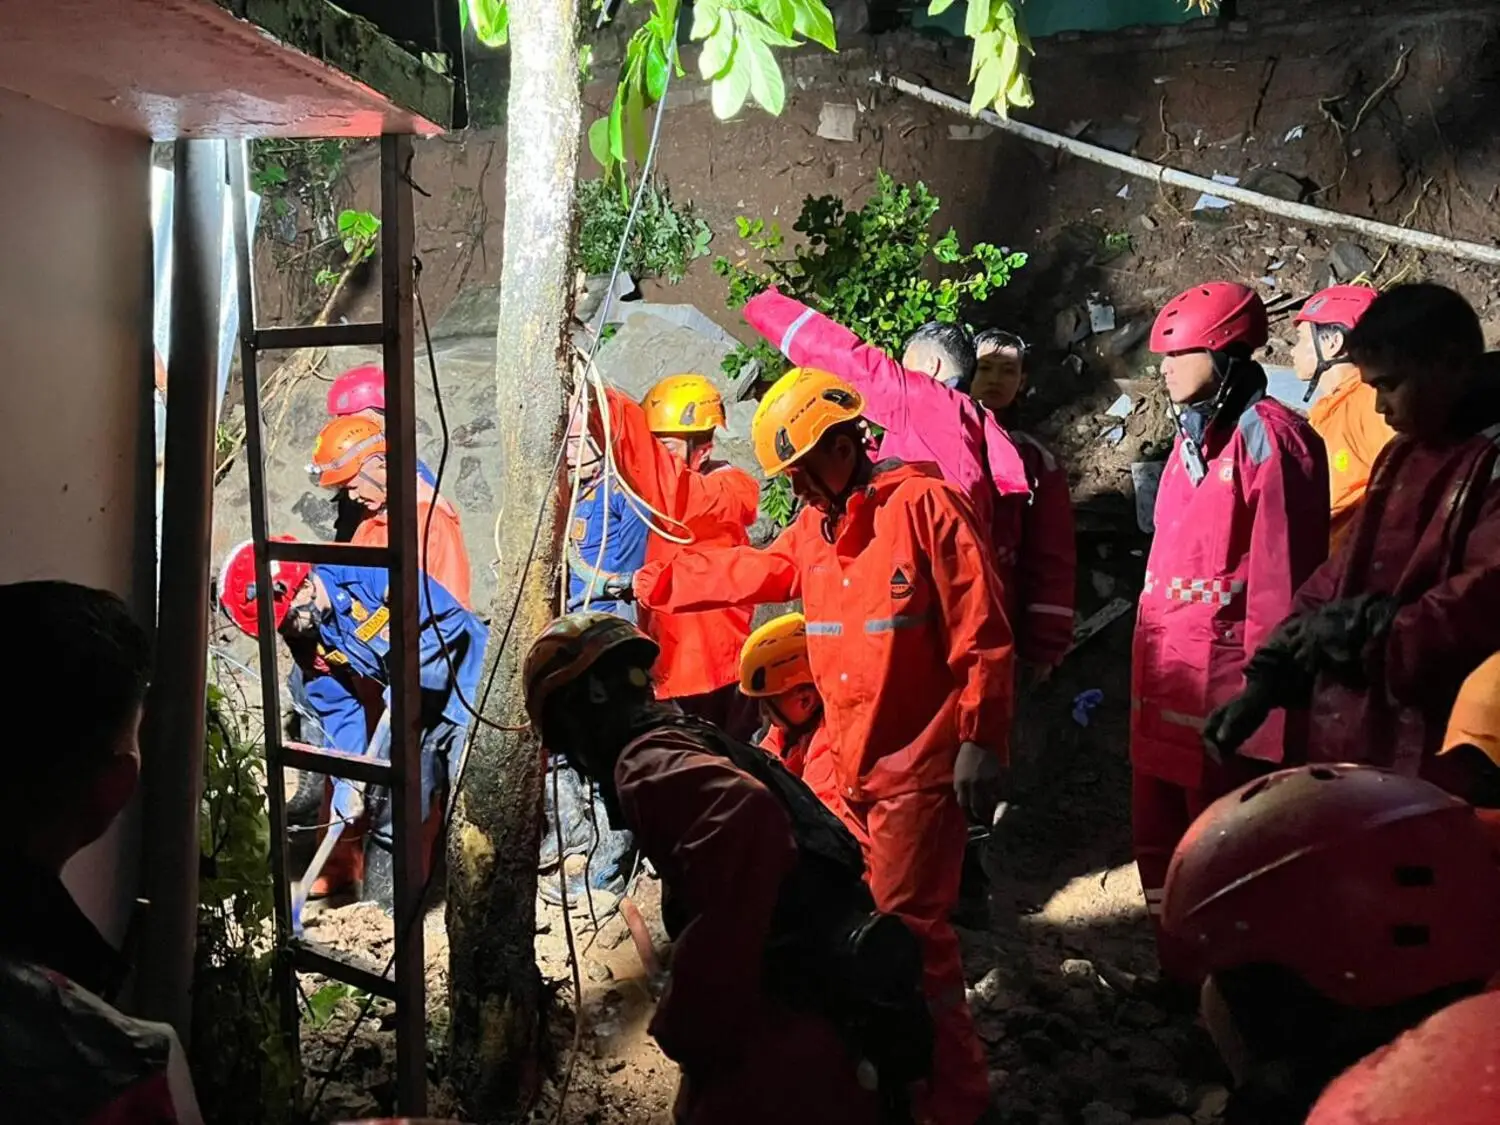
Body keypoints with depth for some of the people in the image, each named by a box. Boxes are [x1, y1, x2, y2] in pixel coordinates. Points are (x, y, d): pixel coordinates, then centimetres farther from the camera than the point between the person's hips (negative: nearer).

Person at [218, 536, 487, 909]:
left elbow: (445, 615, -23)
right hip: (414, 699, 7)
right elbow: (339, 709, 2)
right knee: (390, 798, 7)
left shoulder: (366, 573, -24)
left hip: (464, 667, -7)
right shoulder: (312, 640, -2)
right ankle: (380, 903, 19)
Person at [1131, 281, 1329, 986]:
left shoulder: (1267, 437, -12)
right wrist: (1150, 663, 17)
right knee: (1161, 841, 18)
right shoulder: (1193, 435, 15)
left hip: (1225, 682, -9)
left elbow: (1284, 576, -16)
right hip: (1164, 678, 9)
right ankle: (1180, 975, 35)